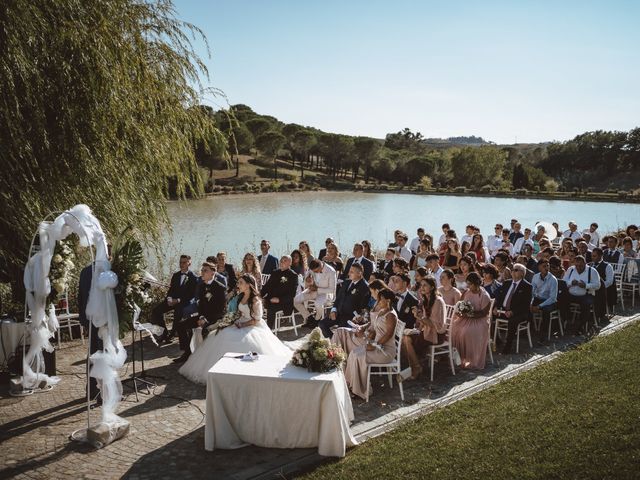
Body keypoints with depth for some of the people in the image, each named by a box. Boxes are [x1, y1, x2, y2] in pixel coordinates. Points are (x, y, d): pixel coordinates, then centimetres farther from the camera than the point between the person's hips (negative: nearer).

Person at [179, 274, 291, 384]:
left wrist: (242, 325, -13)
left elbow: (257, 320, -14)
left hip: (254, 327, -8)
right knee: (224, 336, -11)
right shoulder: (241, 297, 9)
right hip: (242, 324, 8)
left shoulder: (255, 300, -14)